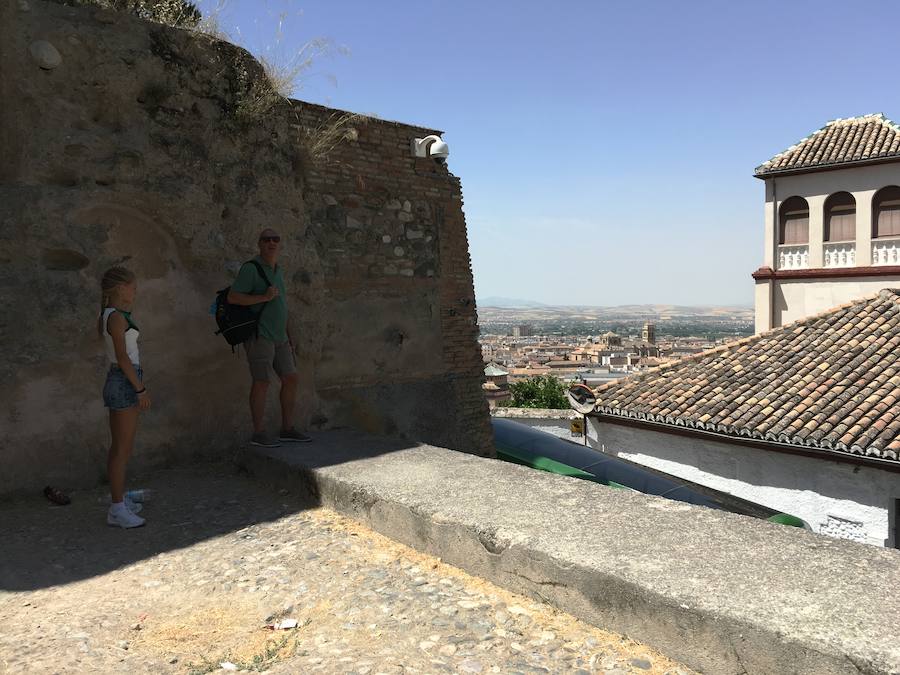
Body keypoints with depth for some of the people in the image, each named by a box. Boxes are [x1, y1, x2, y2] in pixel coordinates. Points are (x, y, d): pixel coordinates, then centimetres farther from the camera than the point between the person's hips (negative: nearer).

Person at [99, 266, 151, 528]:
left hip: (121, 381, 10)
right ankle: (117, 509, 2)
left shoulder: (108, 315, 14)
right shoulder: (117, 317, -15)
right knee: (122, 449, -5)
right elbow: (122, 357, -18)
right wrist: (140, 389, -16)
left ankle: (119, 499, 27)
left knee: (120, 447, 17)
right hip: (124, 382, -10)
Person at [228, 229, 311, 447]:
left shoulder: (277, 270, 16)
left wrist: (289, 336, 19)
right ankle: (259, 433, 5)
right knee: (262, 382, -6)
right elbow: (232, 297, -15)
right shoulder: (251, 268, -8)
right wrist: (264, 297, -21)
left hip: (278, 337, 8)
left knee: (291, 378, 6)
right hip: (259, 335, -8)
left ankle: (287, 429, 15)